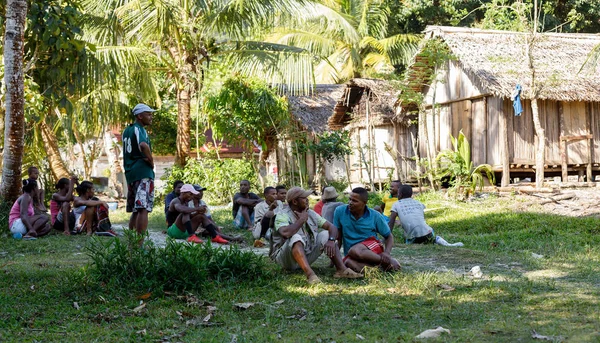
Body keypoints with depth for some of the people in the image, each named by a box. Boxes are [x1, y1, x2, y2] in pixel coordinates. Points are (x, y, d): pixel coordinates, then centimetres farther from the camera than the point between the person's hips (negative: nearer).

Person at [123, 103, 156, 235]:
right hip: (143, 171, -9)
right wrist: (151, 161, -15)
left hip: (130, 172, 9)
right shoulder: (139, 129, -8)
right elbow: (144, 146, -29)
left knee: (135, 210, 13)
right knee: (143, 209, -13)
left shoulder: (127, 130, 20)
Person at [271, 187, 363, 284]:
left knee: (326, 234, -6)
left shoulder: (310, 213, 5)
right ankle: (310, 274, -51)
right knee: (296, 238, -34)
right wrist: (302, 220, -21)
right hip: (286, 258, -7)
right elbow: (286, 233, -37)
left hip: (306, 256, 7)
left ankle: (342, 269, -21)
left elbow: (331, 227, 2)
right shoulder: (283, 215, -14)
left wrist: (331, 240, -20)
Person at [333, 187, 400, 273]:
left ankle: (384, 260, -17)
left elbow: (389, 236, 5)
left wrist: (387, 253, -14)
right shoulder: (340, 211, -4)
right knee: (349, 263, -37)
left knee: (354, 251, -37)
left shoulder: (375, 216, -3)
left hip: (373, 247, -2)